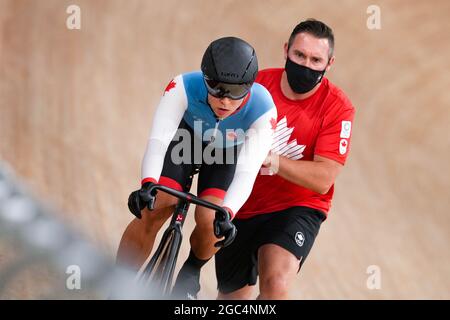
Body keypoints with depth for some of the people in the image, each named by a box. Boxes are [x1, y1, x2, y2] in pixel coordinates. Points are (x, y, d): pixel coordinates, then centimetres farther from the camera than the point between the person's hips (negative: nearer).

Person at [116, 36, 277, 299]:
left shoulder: (263, 110, -37)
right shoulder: (184, 88, -37)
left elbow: (247, 171, -42)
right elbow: (158, 139, -43)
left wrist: (227, 213, -59)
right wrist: (148, 183, -61)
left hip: (226, 154, 0)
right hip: (184, 139, 0)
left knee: (210, 223, -19)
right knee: (152, 213, -17)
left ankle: (191, 272, 14)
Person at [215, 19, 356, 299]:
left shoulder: (338, 108, -15)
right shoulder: (259, 84, -8)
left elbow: (323, 179, -23)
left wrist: (271, 160, -35)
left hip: (296, 209, -3)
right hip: (241, 207, 3)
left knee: (276, 284, -30)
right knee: (232, 297, 15)